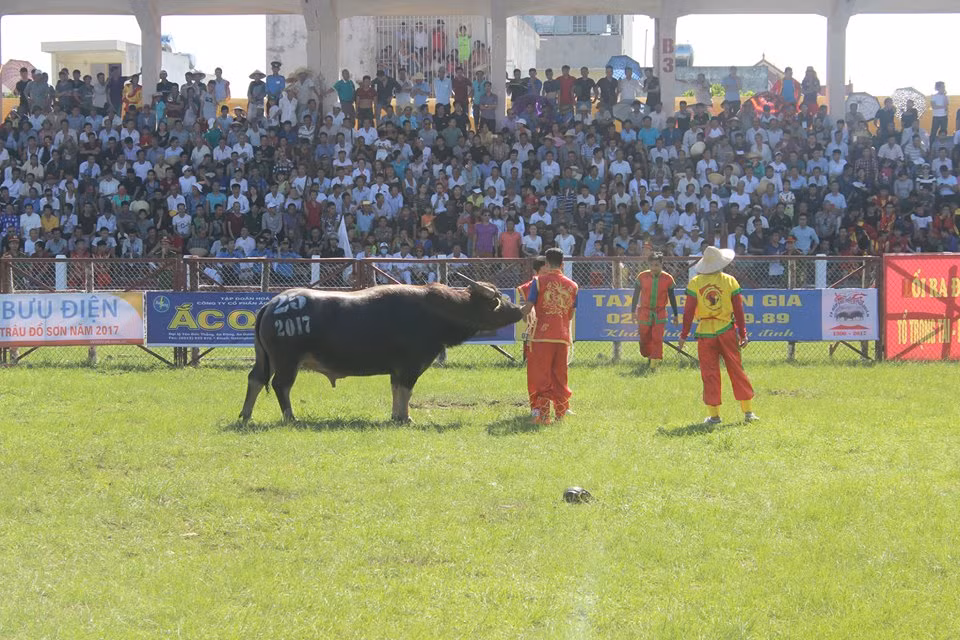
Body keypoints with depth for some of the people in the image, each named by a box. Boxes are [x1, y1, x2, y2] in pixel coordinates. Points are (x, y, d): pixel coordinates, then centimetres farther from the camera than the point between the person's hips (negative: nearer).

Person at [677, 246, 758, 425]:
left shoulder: (695, 283, -3)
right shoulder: (730, 281, -2)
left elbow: (689, 311, -3)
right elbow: (738, 310, 0)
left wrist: (684, 334, 4)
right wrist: (743, 334, 7)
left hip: (705, 333, -1)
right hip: (727, 331, 1)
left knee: (709, 373, 4)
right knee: (737, 370, 8)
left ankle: (714, 414, 2)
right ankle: (748, 411, 10)